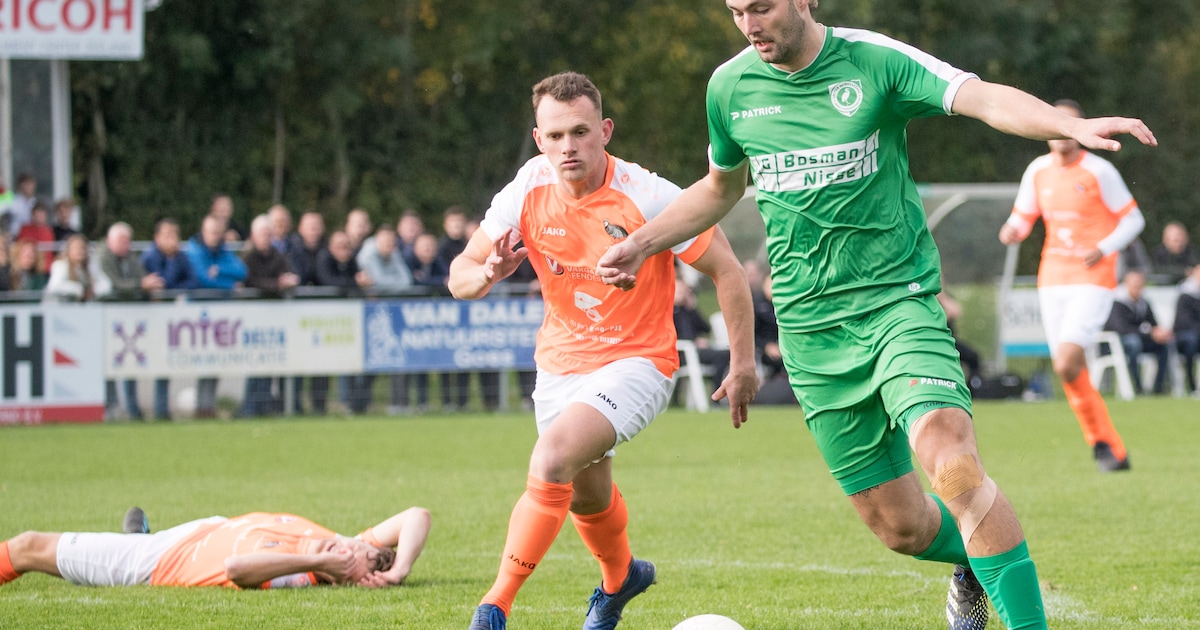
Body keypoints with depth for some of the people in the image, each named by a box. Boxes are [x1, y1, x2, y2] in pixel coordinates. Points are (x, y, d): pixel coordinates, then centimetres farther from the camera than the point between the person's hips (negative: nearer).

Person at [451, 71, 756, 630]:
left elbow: (725, 270, -11)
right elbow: (460, 275, -3)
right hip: (559, 363, 6)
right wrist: (487, 274, -28)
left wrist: (743, 364, -8)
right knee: (586, 496, 20)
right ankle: (620, 577, 54)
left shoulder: (647, 197, -22)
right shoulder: (529, 190, -10)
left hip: (636, 360, -6)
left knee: (552, 461, -29)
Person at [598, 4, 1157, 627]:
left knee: (949, 456, -28)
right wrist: (640, 243, 17)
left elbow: (981, 97, -22)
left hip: (899, 301, -4)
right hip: (811, 327, 4)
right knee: (899, 526, 3)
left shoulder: (875, 61, -7)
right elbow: (721, 186, 26)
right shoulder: (731, 86, 6)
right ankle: (973, 562, 37)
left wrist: (1073, 125, -39)